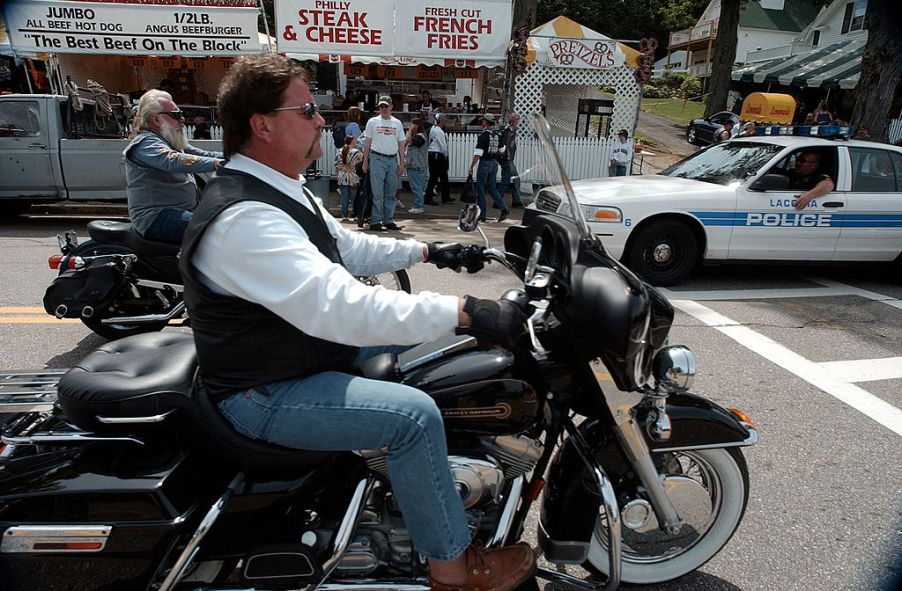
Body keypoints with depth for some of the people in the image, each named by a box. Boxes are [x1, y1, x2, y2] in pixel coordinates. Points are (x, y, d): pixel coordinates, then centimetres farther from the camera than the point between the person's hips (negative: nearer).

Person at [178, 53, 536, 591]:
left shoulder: (282, 191, 6)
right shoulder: (242, 218, -28)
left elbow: (348, 247, 19)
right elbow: (339, 306, -38)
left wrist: (427, 252, 16)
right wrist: (465, 312, -39)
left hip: (312, 347, 11)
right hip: (267, 393, -10)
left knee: (420, 337, 16)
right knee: (415, 415, -25)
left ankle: (445, 480, 32)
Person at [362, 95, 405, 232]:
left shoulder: (397, 123, 15)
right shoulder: (372, 122, 8)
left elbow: (401, 144, 14)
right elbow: (367, 143, 6)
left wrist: (401, 164, 7)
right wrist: (365, 162, -1)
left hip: (393, 159, 4)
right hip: (377, 159, -3)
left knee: (391, 192, 6)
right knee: (378, 193, -7)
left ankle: (388, 220, 13)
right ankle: (375, 222, -5)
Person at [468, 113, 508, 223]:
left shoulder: (483, 135, -13)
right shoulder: (496, 135, 10)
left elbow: (478, 154, -19)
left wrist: (471, 167, -17)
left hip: (485, 163, -7)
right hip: (494, 163, 7)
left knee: (480, 189, 3)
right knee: (492, 188, 13)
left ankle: (481, 215, 5)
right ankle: (504, 209, 0)